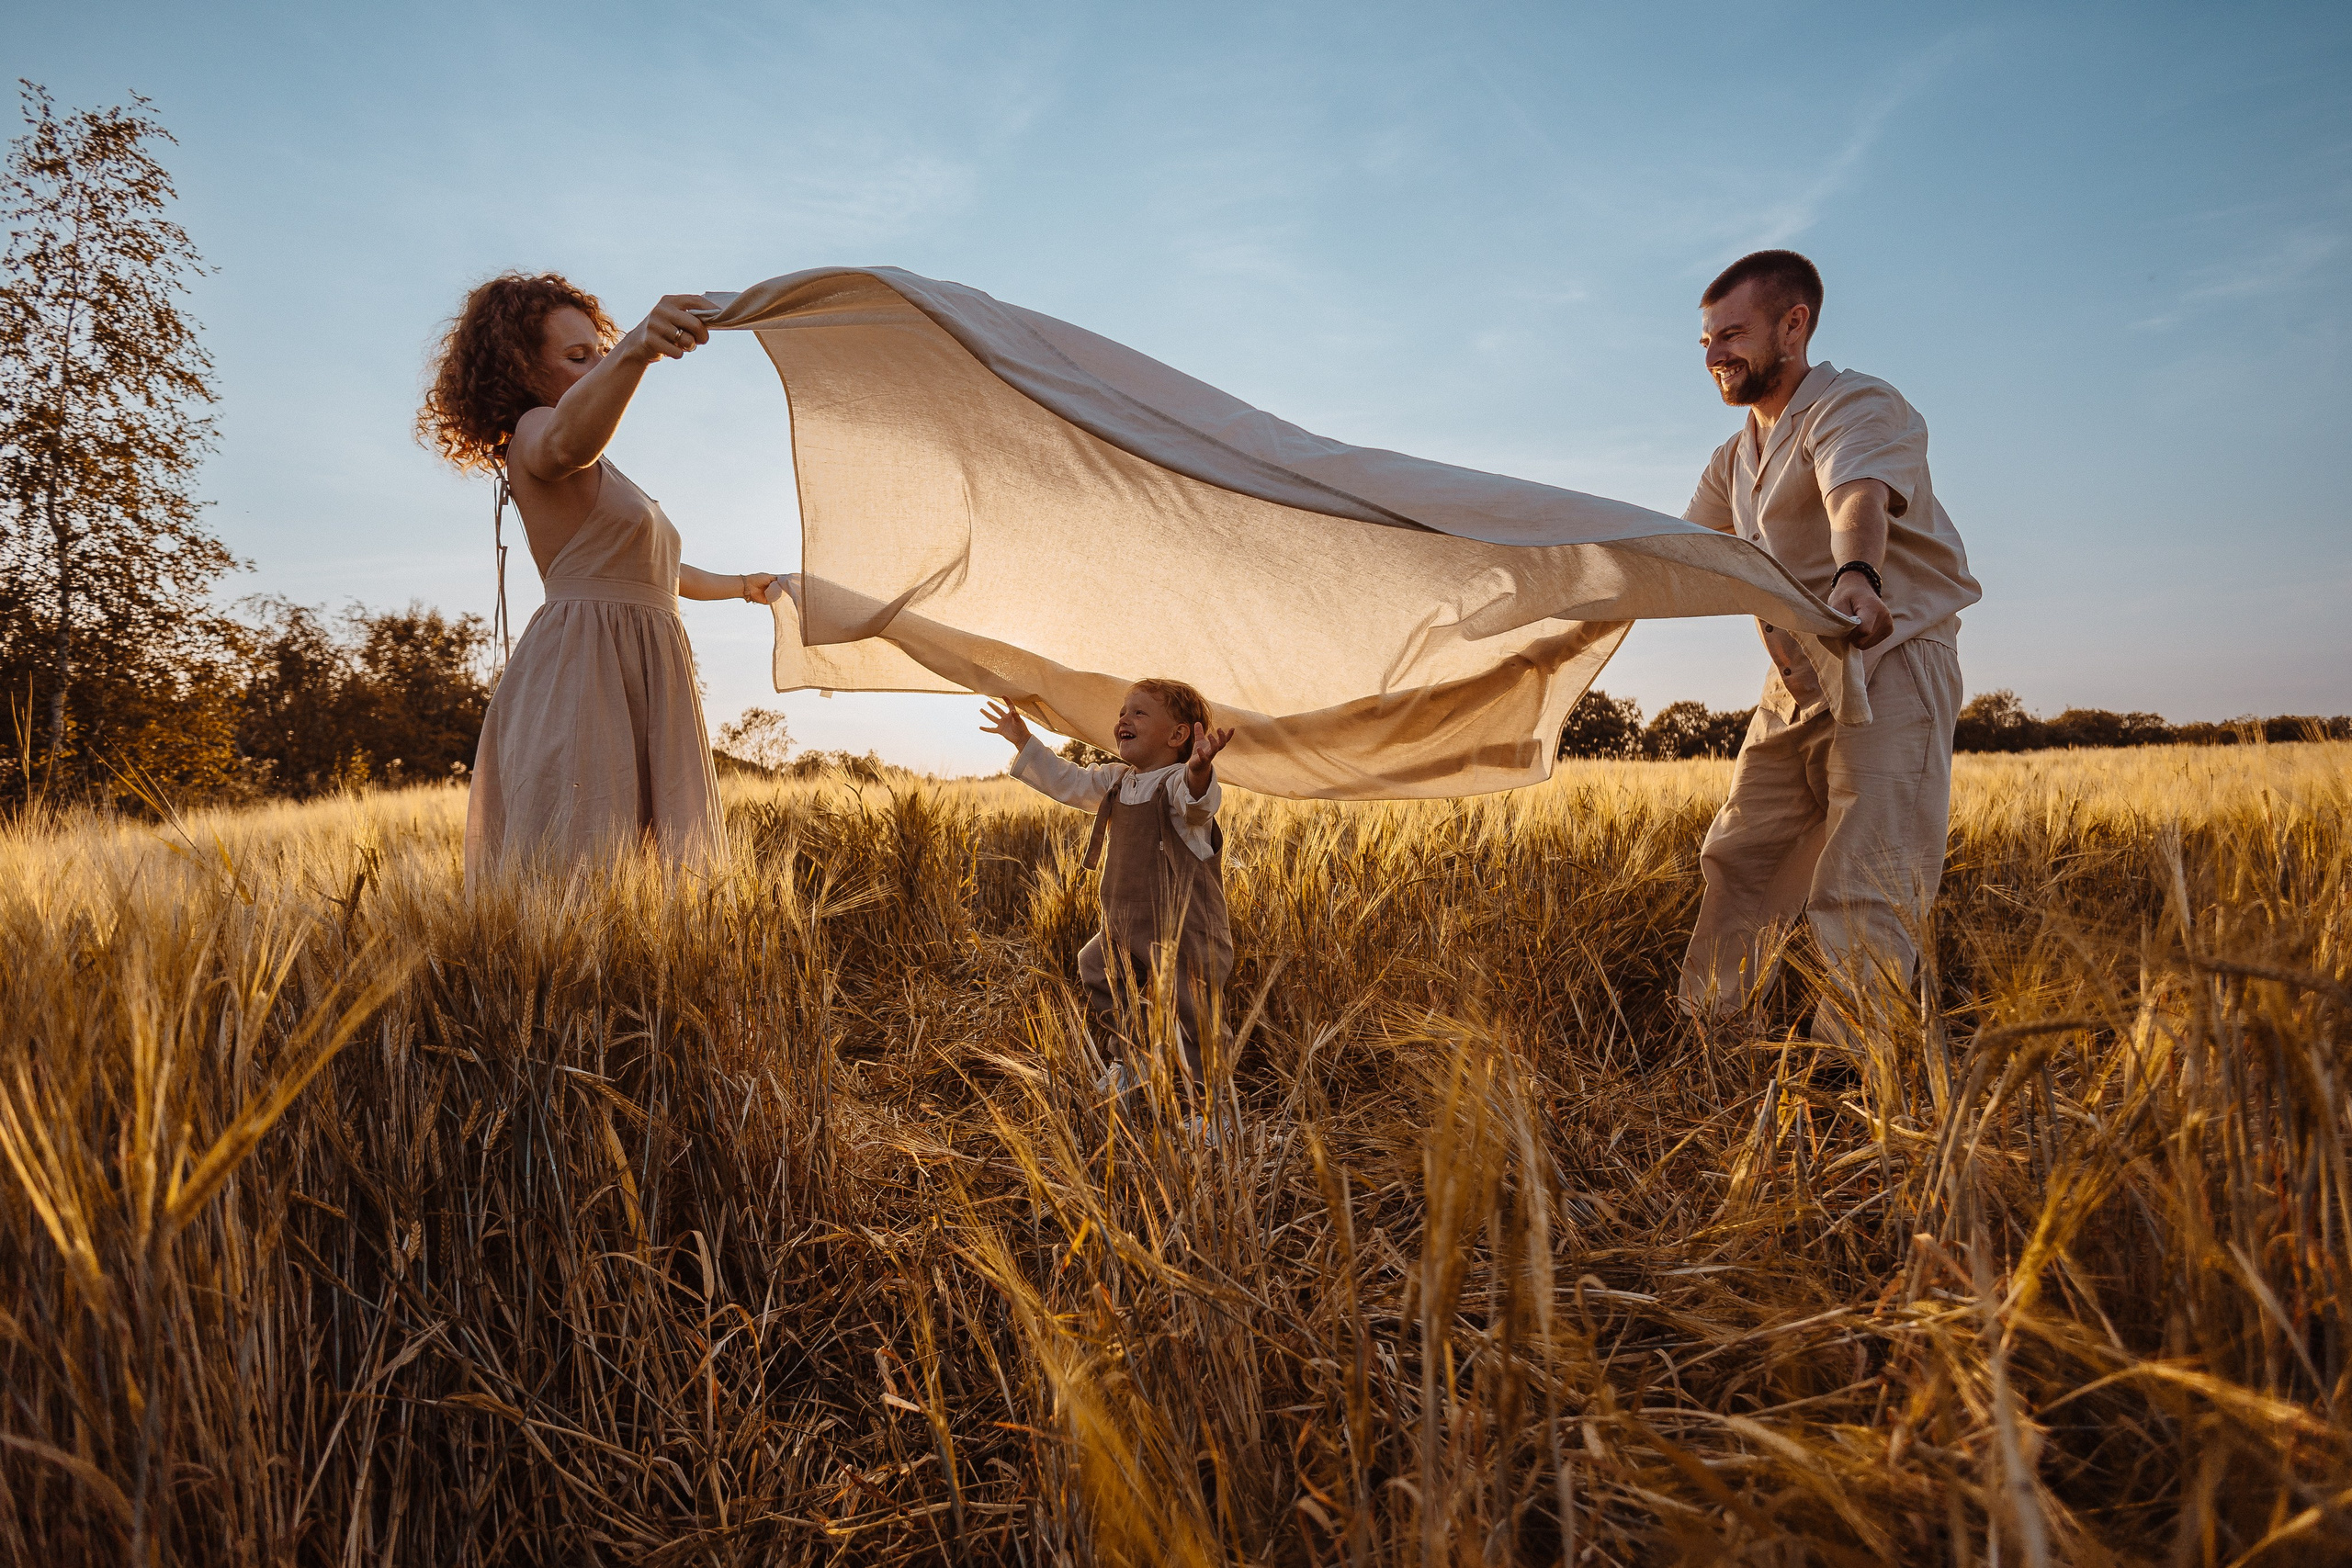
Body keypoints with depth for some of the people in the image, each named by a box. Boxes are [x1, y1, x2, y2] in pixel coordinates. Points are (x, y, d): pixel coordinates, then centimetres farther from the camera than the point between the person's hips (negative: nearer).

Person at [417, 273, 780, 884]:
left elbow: (652, 569, 44)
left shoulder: (599, 473, 29)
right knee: (570, 876, -22)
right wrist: (635, 351, -47)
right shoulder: (533, 433, -1)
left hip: (643, 680, 9)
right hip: (582, 669, -9)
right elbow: (565, 441, -29)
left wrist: (742, 585, 57)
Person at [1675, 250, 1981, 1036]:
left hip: (1891, 658, -8)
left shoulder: (1857, 405, -12)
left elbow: (1859, 497, -34)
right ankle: (1698, 1031, 16)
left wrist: (1856, 575, -54)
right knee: (1739, 859, 8)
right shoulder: (1734, 460, 17)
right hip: (1797, 681, 9)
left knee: (1862, 888, -18)